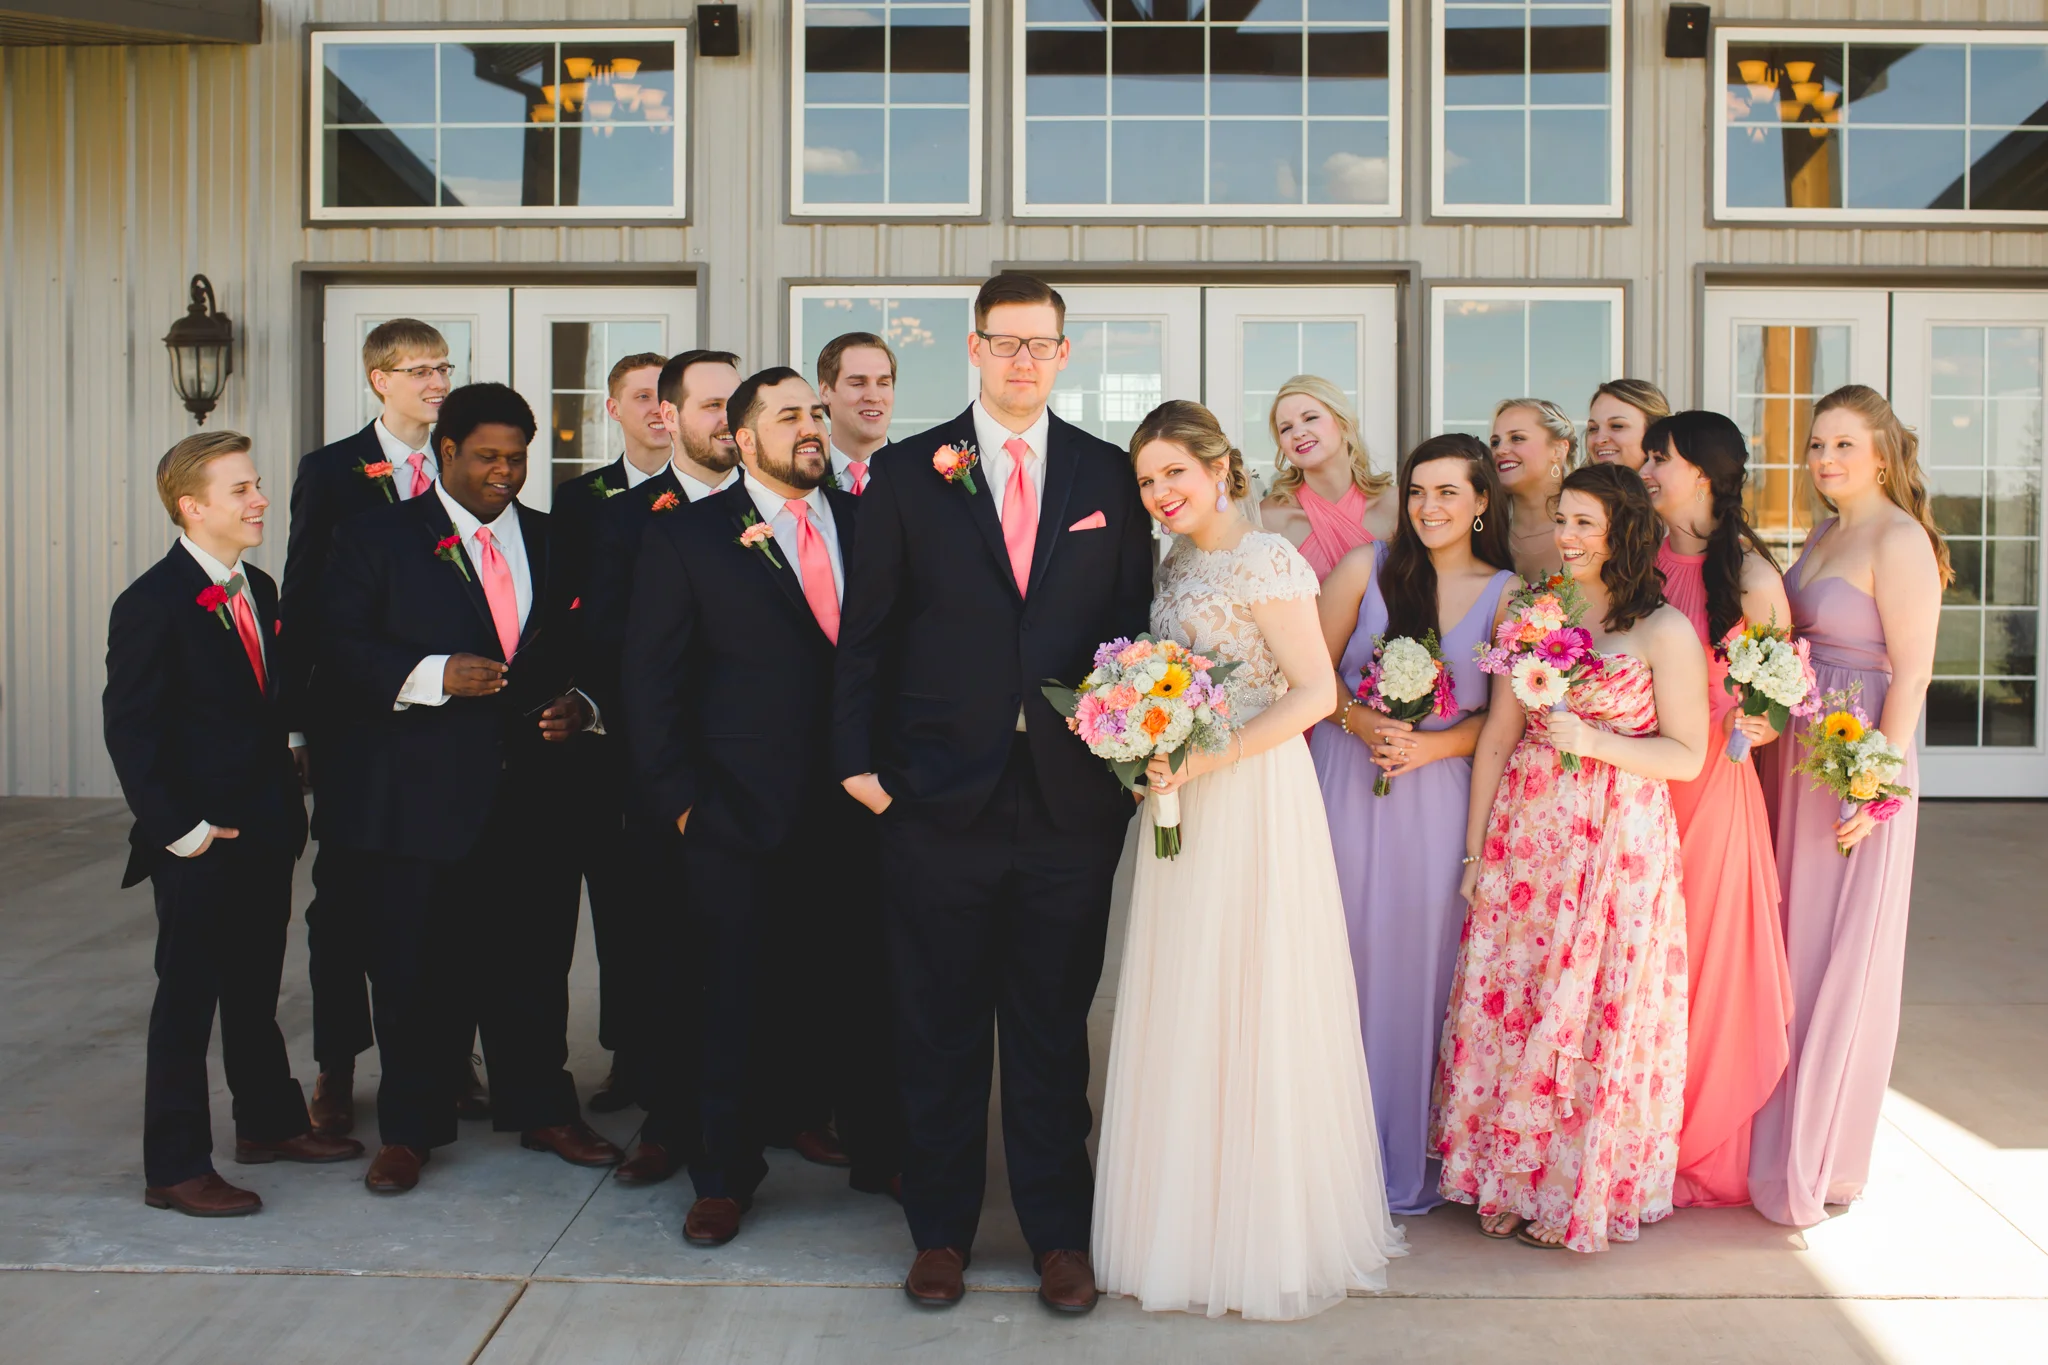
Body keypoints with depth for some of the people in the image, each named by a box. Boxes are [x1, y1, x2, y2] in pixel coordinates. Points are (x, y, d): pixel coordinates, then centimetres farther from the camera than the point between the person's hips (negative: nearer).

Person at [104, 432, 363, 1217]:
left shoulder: (259, 590, 9)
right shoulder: (152, 605, -14)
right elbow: (129, 730, -15)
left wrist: (286, 809, 10)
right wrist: (178, 829, -17)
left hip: (264, 835, 7)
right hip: (200, 846, -7)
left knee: (256, 989, 19)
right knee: (187, 997, 3)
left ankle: (269, 1122, 35)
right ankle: (175, 1167, 14)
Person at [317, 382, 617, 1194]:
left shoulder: (553, 542, 15)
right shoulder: (378, 539, 3)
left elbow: (580, 650, 19)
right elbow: (340, 650, -6)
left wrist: (578, 703, -2)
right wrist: (435, 674, -18)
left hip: (531, 792, 3)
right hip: (418, 793, -3)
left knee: (535, 962, 9)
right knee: (416, 972, 4)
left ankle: (541, 1111, 26)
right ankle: (409, 1129, 20)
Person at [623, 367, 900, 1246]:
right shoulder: (687, 538, 1)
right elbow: (650, 680, 1)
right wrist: (681, 799, -4)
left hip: (863, 814, 3)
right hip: (744, 821, -2)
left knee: (872, 993, 10)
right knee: (740, 1006, 8)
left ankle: (881, 1155, 29)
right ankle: (726, 1178, 26)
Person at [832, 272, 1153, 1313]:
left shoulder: (1111, 477, 7)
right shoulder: (907, 472, 4)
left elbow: (1135, 625, 8)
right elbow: (867, 630, 3)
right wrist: (859, 760, -2)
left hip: (1071, 798, 1)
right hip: (939, 796, 0)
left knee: (1055, 1031, 10)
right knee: (940, 1030, 10)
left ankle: (1060, 1236, 25)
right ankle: (941, 1232, 26)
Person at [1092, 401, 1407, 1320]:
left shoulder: (1266, 561, -11)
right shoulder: (1172, 566, 12)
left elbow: (1315, 693, -16)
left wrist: (1207, 760, -22)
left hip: (1252, 799, -8)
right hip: (1180, 803, 8)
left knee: (1250, 1006, 0)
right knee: (1180, 1009, 12)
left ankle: (1260, 1234, 16)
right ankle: (1187, 1220, 25)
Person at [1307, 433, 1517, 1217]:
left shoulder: (1506, 594, 4)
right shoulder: (1366, 567, 3)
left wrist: (1432, 744, -13)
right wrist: (1359, 720, -13)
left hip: (1438, 798, 0)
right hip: (1349, 790, 0)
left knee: (1423, 968, 4)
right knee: (1349, 961, 3)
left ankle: (1410, 1157, 21)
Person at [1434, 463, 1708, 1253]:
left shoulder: (1664, 631, -4)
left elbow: (1688, 755, -4)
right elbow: (1496, 737, 8)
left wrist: (1593, 741, -17)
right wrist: (1476, 851, 6)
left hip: (1617, 844, -4)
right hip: (1524, 838, 4)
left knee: (1597, 1015, 3)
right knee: (1508, 1004, 6)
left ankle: (1583, 1195, 20)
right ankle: (1509, 1184, 22)